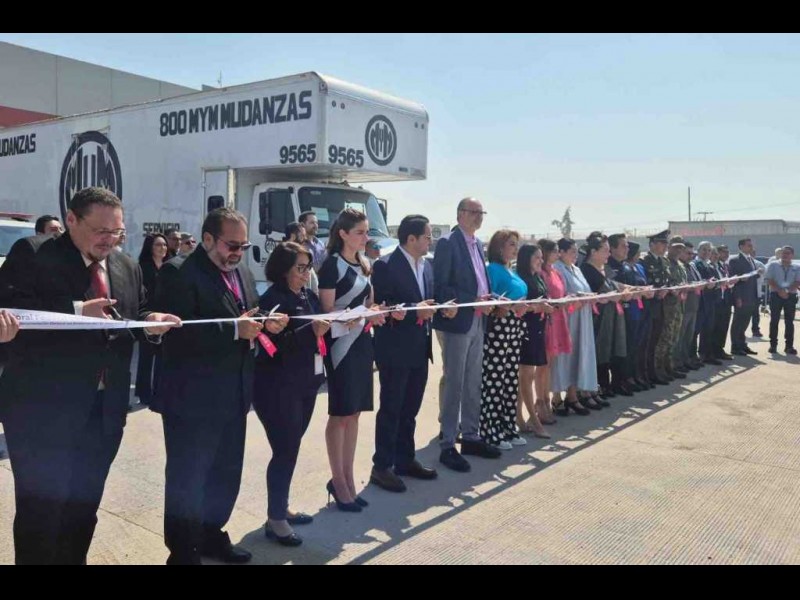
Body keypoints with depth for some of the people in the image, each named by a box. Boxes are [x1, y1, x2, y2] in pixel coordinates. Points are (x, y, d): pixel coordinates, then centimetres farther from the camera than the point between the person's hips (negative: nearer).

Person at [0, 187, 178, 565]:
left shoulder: (128, 268, 10)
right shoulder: (35, 258, -9)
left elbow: (134, 319, 15)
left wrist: (151, 322, -7)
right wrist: (76, 311, -27)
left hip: (103, 409, 6)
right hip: (44, 407, -5)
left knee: (84, 506, 18)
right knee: (40, 508, 6)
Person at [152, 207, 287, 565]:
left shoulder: (244, 273, 11)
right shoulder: (178, 273, -14)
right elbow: (178, 332, -24)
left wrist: (267, 324, -6)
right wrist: (234, 329, -28)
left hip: (233, 397, 8)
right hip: (192, 399, -8)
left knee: (226, 475, 20)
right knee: (187, 480, 7)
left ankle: (211, 536, 40)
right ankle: (183, 552, 24)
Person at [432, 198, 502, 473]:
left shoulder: (478, 244, 15)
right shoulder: (447, 242, -10)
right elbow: (440, 286, -16)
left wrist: (488, 300, 1)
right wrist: (472, 301, -21)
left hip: (478, 322, 8)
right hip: (457, 322, -8)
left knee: (473, 384, 14)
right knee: (454, 385, -3)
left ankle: (471, 437, 26)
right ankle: (447, 445, 5)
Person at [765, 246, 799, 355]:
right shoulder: (773, 265, 5)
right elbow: (769, 280, -3)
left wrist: (787, 291, -17)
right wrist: (779, 290, -16)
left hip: (791, 296, 1)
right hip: (775, 295, -1)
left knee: (789, 321, 3)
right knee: (774, 320, 1)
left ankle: (789, 346, 6)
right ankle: (773, 345, 5)